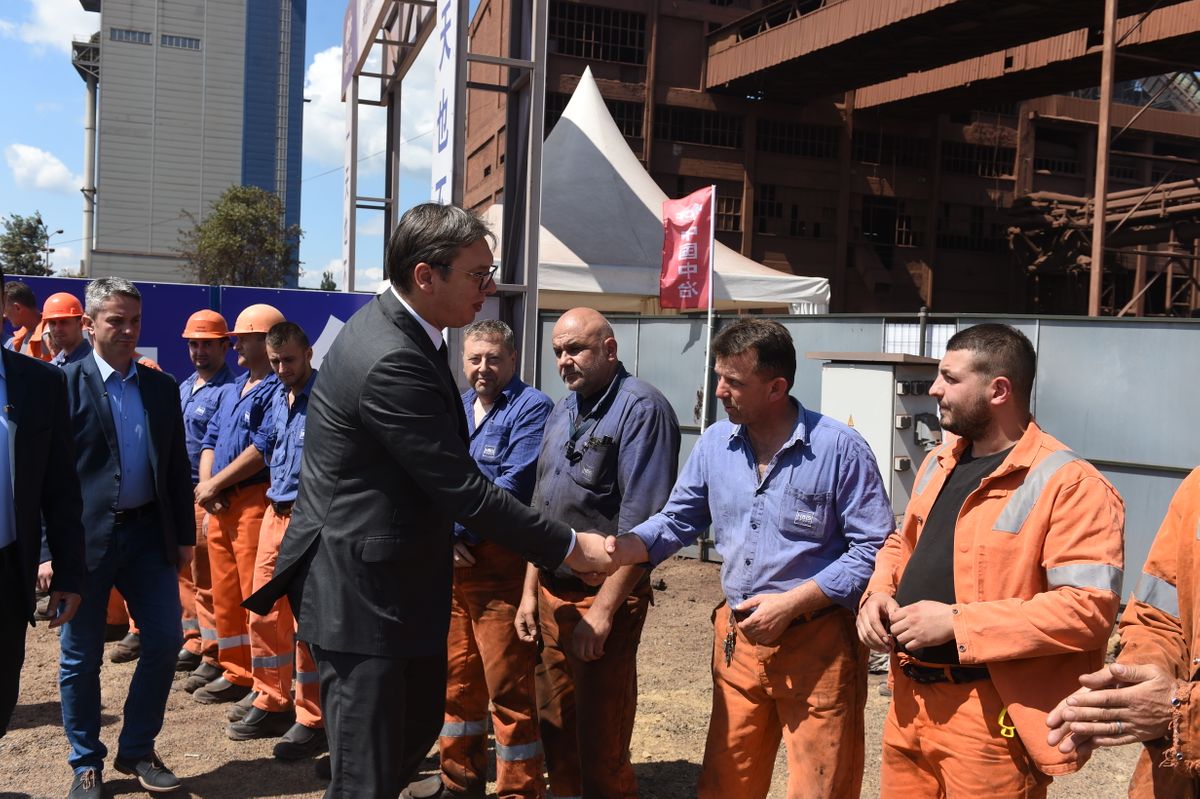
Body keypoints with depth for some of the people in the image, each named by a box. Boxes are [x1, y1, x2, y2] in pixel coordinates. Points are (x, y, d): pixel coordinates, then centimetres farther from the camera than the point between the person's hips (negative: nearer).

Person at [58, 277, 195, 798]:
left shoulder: (161, 387, 8)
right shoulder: (65, 384, -5)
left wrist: (184, 535, 9)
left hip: (149, 532, 4)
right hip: (87, 536, -4)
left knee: (165, 640, 5)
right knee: (81, 655, 8)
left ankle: (137, 751, 23)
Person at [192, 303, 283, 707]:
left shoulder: (278, 389, -11)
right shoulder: (233, 389, 19)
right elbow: (211, 440, 19)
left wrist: (216, 484, -12)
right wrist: (205, 483, 1)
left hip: (255, 501, -9)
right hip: (220, 505, 9)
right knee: (225, 595, 14)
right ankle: (236, 674, 26)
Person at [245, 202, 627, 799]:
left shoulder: (395, 328, 4)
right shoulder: (390, 361, -27)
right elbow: (463, 491, -24)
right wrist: (569, 547, -16)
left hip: (402, 583, 10)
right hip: (361, 593, -10)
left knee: (418, 727, 24)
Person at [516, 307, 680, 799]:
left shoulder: (641, 409, -13)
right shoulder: (562, 412, 12)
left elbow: (641, 526, -19)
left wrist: (603, 610, -21)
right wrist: (531, 591, 13)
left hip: (605, 597, -7)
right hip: (552, 594, 8)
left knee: (601, 746, 4)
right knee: (556, 727, 17)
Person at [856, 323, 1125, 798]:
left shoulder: (1070, 484, -16)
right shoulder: (939, 462, 10)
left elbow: (1089, 608, -22)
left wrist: (956, 622, -23)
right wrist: (879, 593, 1)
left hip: (989, 717, -7)